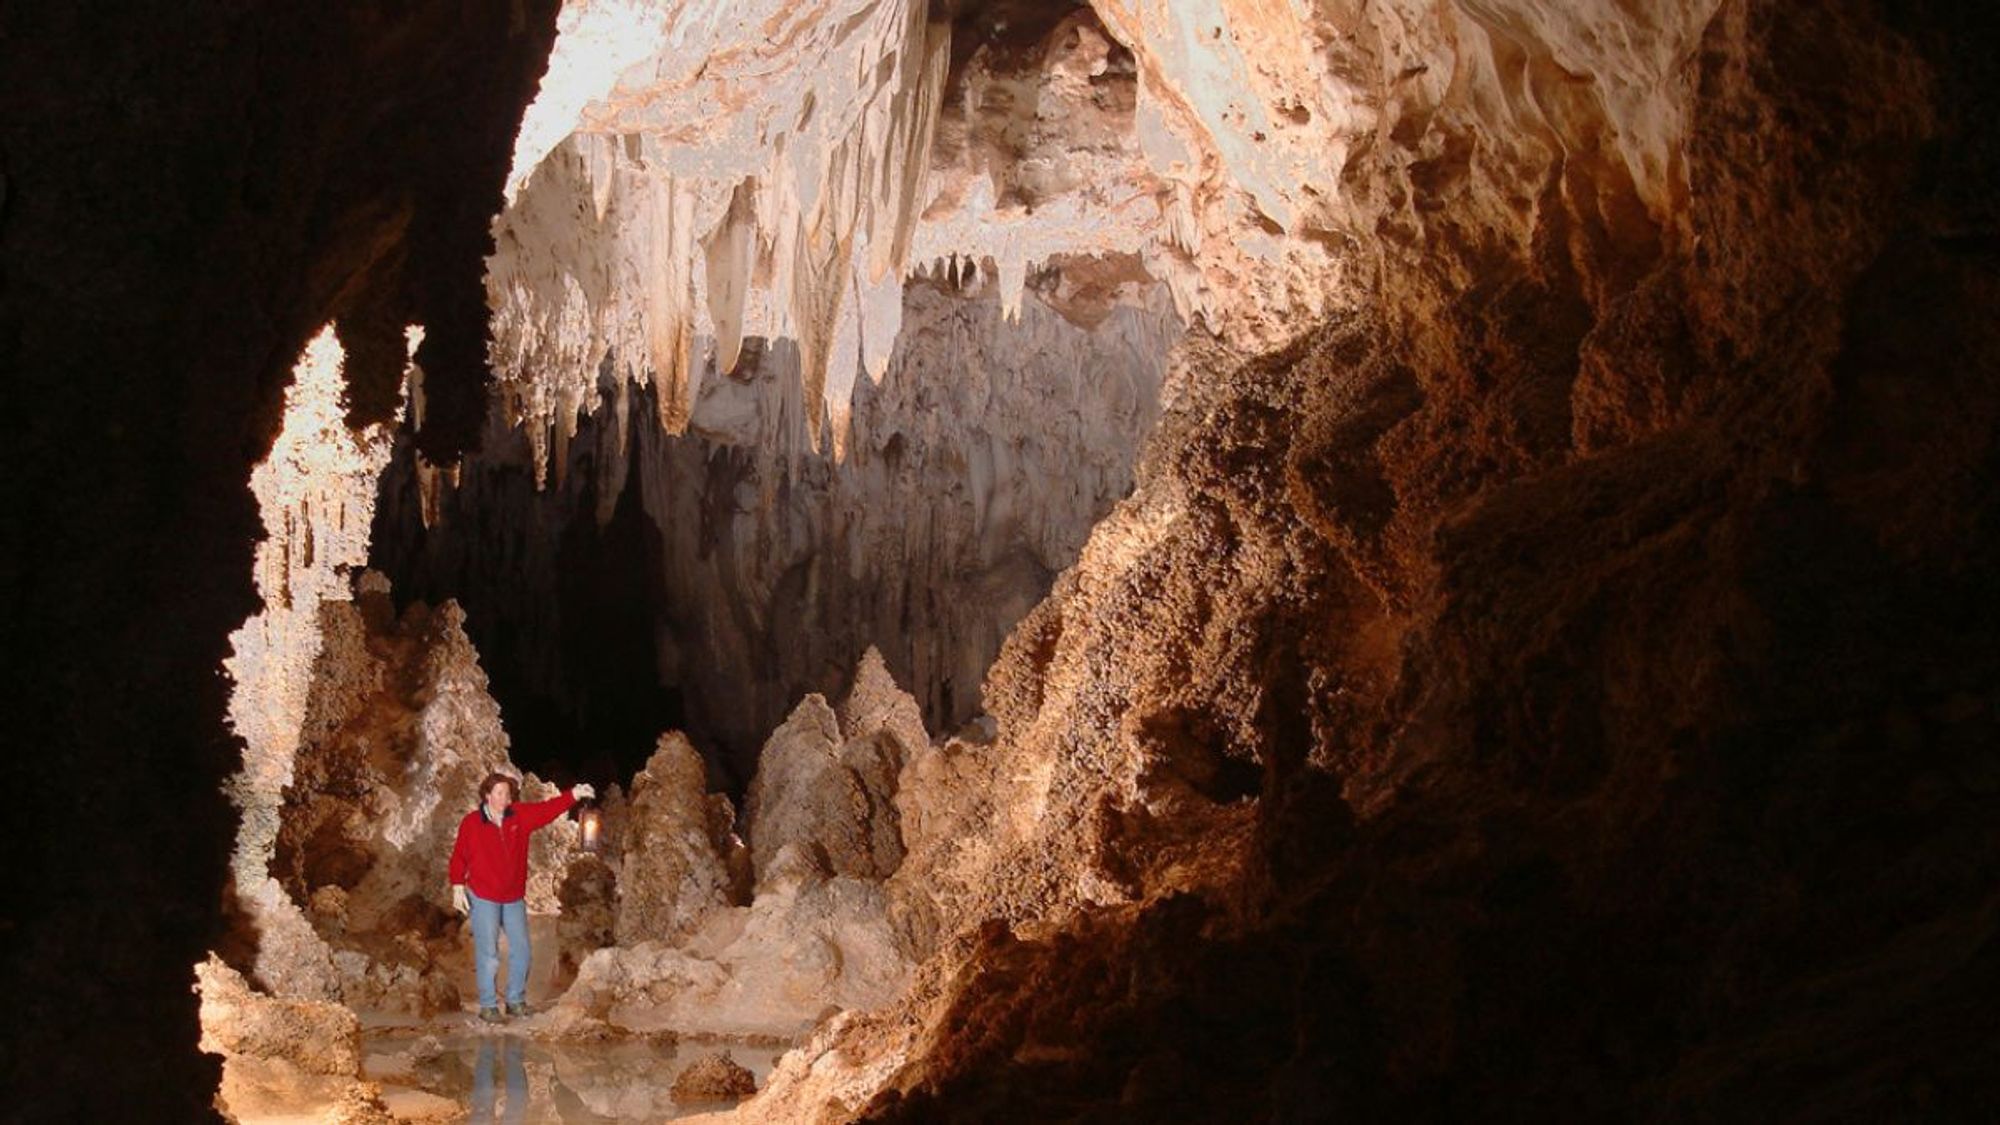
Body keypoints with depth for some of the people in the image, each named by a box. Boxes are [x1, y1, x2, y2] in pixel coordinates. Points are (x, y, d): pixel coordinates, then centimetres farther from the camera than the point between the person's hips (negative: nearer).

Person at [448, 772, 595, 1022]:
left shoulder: (520, 816, 1)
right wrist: (458, 887, -10)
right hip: (483, 897, -5)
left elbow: (547, 809, -8)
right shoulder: (471, 823, -8)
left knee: (521, 950, 9)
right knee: (488, 953, -2)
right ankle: (488, 1006, 7)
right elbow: (459, 856, -4)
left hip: (514, 898, 5)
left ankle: (516, 1001, 22)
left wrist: (574, 795, -21)